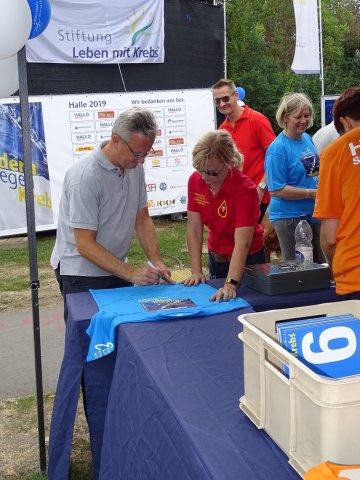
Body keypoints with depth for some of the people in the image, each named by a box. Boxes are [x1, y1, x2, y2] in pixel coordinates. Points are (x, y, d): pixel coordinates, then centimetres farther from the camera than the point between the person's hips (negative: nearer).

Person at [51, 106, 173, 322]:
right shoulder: (85, 177, -24)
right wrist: (132, 274, -25)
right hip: (82, 274, -6)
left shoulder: (135, 167, -3)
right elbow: (85, 245, -22)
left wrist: (157, 262, -6)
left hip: (116, 268, 6)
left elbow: (142, 219, 6)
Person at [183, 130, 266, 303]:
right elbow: (194, 228, -10)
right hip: (216, 258, 5)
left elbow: (242, 242, -34)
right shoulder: (195, 181, -13)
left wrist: (231, 284, -43)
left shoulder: (245, 189, -28)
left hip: (247, 260, -5)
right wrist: (196, 271, -17)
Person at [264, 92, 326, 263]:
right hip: (289, 217, -8)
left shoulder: (307, 139, 7)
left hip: (314, 214, 8)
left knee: (320, 266, 17)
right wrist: (311, 193, -21)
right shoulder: (278, 148, -16)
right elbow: (276, 190, -19)